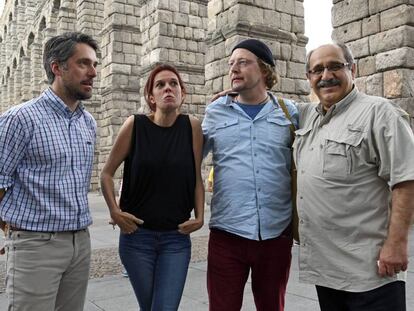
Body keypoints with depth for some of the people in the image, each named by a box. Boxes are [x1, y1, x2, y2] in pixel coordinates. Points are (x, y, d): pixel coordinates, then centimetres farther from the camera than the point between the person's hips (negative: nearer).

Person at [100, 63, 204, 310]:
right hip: (137, 235, 0)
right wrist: (115, 211, -7)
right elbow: (107, 173, 3)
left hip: (177, 237, 0)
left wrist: (200, 217, -4)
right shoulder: (135, 125, -6)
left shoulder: (192, 126, -2)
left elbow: (197, 179, 5)